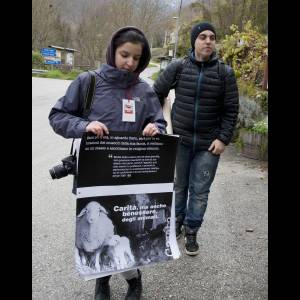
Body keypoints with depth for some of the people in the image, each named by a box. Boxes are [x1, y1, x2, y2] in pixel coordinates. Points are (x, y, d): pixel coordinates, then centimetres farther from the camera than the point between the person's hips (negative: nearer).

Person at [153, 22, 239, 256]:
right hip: (179, 140, 1)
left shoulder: (225, 72, -3)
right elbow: (157, 94, 6)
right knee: (180, 186, 15)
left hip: (209, 144, 0)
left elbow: (231, 110, -1)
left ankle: (191, 231, 23)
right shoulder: (178, 67, -2)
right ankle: (177, 221, 35)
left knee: (200, 190, 6)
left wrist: (223, 139, -8)